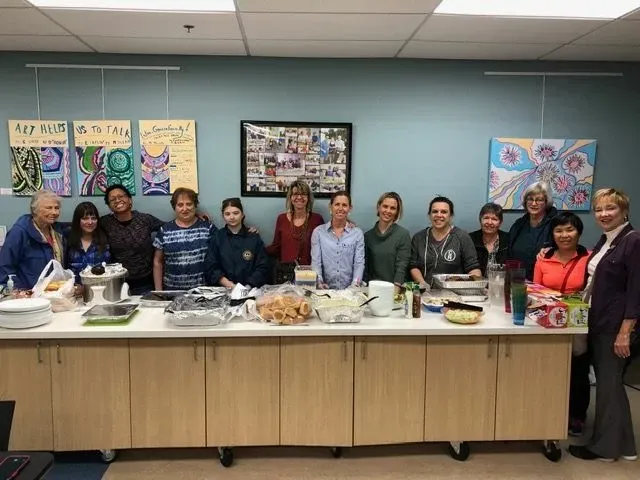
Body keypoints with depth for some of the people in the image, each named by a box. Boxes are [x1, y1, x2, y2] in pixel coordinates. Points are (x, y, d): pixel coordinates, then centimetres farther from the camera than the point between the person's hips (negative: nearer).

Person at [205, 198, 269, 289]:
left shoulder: (254, 237, 8)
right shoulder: (215, 238, 9)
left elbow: (262, 267, 3)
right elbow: (210, 267, 2)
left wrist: (248, 287, -12)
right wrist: (229, 285, -12)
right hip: (223, 290, 0)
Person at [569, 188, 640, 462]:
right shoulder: (605, 241, 11)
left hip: (616, 326, -8)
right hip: (598, 322, 9)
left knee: (608, 382, 2)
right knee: (609, 382, 15)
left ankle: (605, 447, 17)